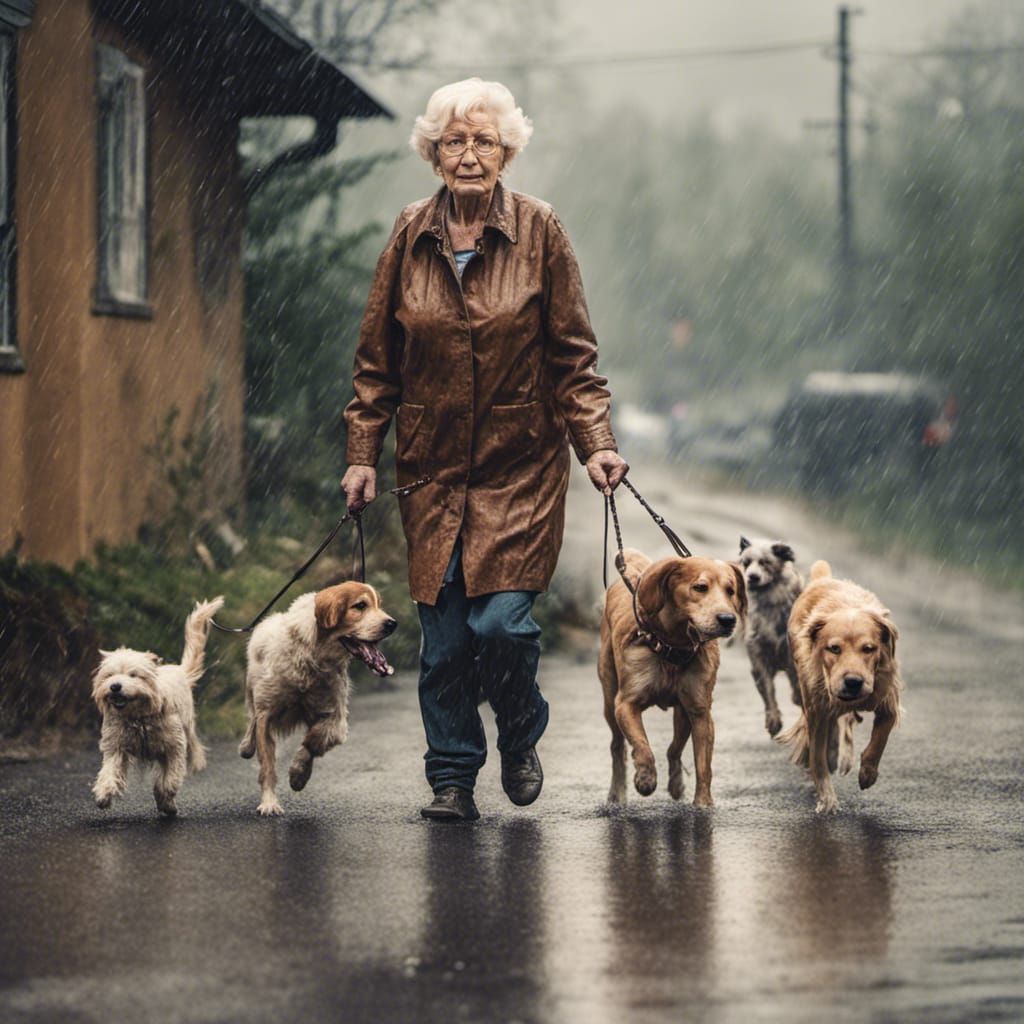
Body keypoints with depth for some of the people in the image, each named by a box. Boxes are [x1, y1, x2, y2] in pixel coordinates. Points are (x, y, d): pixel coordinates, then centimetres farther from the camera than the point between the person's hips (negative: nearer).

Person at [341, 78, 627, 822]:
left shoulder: (539, 232, -3)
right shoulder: (411, 235, 2)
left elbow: (574, 356, -2)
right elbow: (377, 358, 8)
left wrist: (596, 445, -12)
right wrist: (363, 454, 3)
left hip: (522, 464, -2)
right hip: (433, 465, 2)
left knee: (502, 619, -12)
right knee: (443, 636, -1)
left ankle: (521, 737, 16)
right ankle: (452, 779, 12)